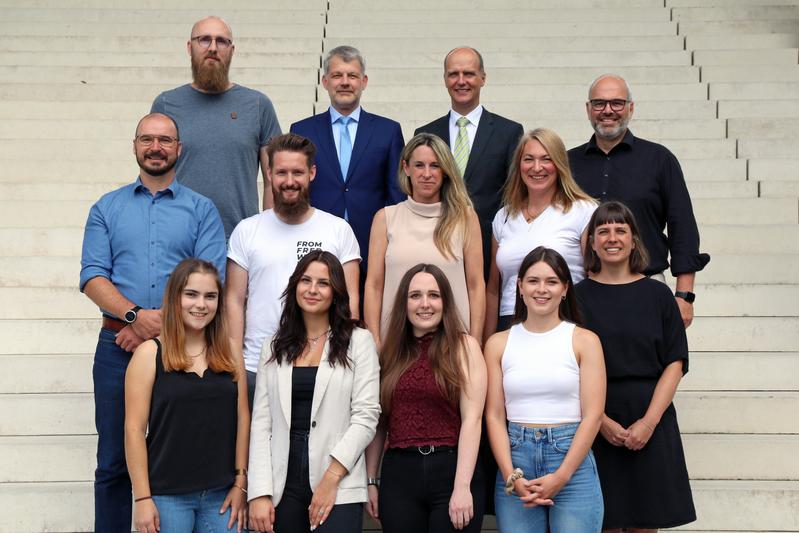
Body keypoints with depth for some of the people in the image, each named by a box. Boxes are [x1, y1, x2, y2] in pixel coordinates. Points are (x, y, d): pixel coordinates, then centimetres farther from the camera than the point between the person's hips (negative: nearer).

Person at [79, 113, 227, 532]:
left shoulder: (202, 210, 8)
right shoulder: (106, 209, 12)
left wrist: (158, 325, -14)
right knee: (113, 461, 6)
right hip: (118, 345, 1)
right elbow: (92, 277, 1)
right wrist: (136, 315, -16)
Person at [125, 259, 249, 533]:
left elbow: (242, 419, 7)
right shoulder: (150, 353, -4)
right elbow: (135, 429, -5)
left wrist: (240, 483, 3)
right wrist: (142, 498, -8)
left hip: (222, 495, 3)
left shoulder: (230, 351, 5)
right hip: (167, 496, -2)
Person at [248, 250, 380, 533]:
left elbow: (366, 416, -5)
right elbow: (261, 422, 4)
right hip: (283, 485, 3)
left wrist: (331, 478, -12)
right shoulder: (274, 346, 11)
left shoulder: (358, 341, 2)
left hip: (338, 488, -3)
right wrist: (260, 492, -5)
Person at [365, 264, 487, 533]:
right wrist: (370, 480, 6)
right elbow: (377, 422, 10)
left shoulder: (464, 346, 0)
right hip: (399, 473, 3)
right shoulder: (391, 352, 10)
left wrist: (462, 487, -15)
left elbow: (471, 419, -8)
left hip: (450, 470, -2)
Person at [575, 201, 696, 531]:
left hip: (652, 422, 1)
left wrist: (649, 421, -9)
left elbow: (675, 363, 2)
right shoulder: (578, 296, 2)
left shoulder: (657, 295, 5)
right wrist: (601, 421, -11)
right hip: (596, 425, -1)